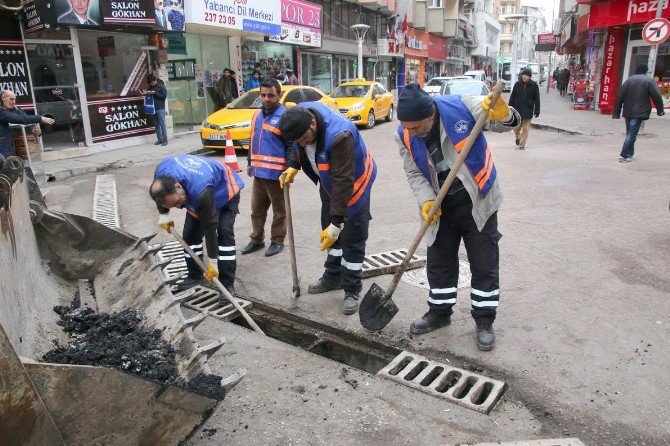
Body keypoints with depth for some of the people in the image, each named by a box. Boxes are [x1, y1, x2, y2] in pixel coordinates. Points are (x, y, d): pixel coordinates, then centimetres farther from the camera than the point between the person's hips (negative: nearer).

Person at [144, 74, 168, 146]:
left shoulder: (161, 86, -5)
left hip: (160, 108, -7)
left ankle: (165, 139, -3)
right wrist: (147, 93, -1)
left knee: (162, 124, -6)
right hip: (153, 108, 7)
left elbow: (164, 96, -13)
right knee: (156, 124, 8)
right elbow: (148, 94, 23)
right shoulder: (151, 87, 13)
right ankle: (159, 139, 14)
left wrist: (155, 93, -17)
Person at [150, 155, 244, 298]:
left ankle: (227, 284, -14)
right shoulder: (161, 173, -28)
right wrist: (164, 214, -4)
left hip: (226, 191, -6)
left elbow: (210, 227, -36)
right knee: (190, 234, 0)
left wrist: (212, 262, -28)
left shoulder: (200, 190, -47)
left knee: (224, 233, -19)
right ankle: (194, 276, 16)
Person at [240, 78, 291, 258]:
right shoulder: (257, 115, 13)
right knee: (257, 209, 17)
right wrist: (250, 163, 21)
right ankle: (256, 240, 30)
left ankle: (277, 241, 22)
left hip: (276, 174, -7)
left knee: (279, 210, 8)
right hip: (258, 172, 8)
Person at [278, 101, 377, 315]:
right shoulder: (300, 116, -18)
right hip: (328, 181, 7)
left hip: (354, 181, -7)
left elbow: (343, 181, -39)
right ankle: (333, 277, 30)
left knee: (352, 237, -4)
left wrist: (336, 222, -37)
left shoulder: (339, 135, -40)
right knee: (330, 230, 15)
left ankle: (352, 291, 7)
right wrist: (293, 166, -11)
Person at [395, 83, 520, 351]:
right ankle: (439, 312, 35)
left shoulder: (462, 107, -21)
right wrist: (426, 201, -18)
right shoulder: (405, 135, -11)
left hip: (477, 203, -3)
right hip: (441, 208, 3)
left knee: (484, 265, 5)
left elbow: (507, 125, -9)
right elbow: (415, 173, -2)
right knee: (439, 263, 14)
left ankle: (484, 321, 22)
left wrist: (503, 114, -33)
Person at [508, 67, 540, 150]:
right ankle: (518, 138, 37)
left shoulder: (534, 85, -2)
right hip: (517, 110, 2)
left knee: (525, 129, 0)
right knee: (516, 128, 10)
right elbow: (512, 97, 6)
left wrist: (537, 111, -2)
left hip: (528, 111, -2)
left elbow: (537, 99, 1)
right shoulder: (517, 84, 1)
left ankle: (522, 144, 8)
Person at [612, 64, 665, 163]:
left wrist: (616, 112, 9)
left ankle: (629, 153, 20)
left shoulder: (628, 80, 9)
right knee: (632, 134, -7)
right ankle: (624, 155, -11)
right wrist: (660, 109, 2)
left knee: (630, 133, 15)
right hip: (640, 112, -5)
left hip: (628, 112, 5)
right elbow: (656, 96, -7)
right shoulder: (649, 80, -3)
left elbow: (620, 97, 6)